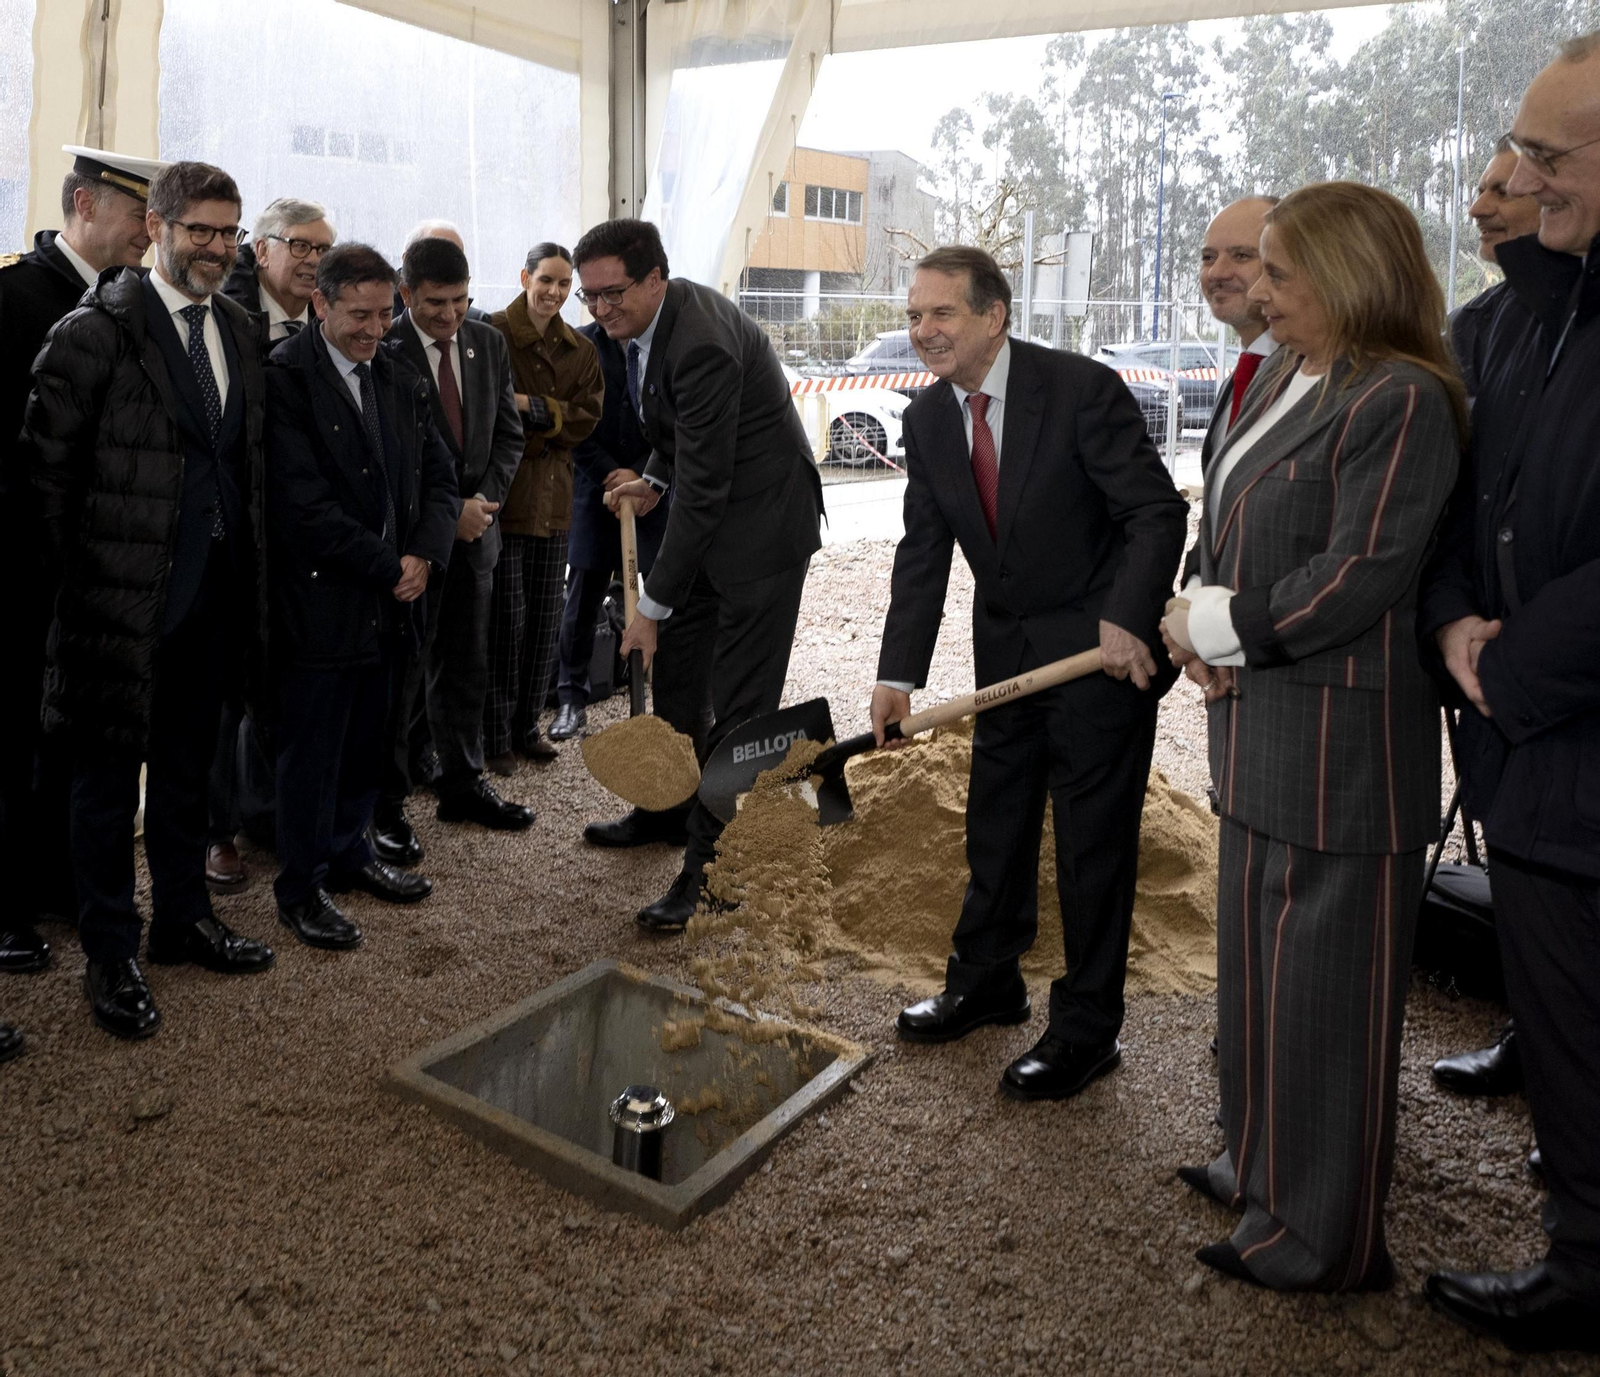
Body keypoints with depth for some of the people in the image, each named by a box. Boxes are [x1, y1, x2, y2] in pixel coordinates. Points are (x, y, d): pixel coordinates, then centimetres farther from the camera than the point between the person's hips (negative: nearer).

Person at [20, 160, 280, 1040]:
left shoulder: (237, 332, 10)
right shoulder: (95, 332, -10)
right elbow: (45, 463, -9)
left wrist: (245, 573, 9)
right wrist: (76, 573, -7)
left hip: (215, 594, 6)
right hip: (125, 595, -6)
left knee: (186, 763, 18)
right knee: (110, 775, 7)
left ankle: (182, 917, 35)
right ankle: (109, 956, 21)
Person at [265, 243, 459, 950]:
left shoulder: (399, 374, 9)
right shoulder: (285, 376, -12)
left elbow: (438, 473, 9)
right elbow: (304, 504, -18)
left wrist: (424, 556, -8)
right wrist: (389, 566, -14)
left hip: (390, 599, 6)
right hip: (320, 601, -6)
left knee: (366, 744, 16)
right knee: (311, 753, 5)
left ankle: (350, 853, 35)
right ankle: (300, 889, 20)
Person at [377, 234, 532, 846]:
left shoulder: (488, 343, 7)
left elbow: (507, 433, 10)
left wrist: (482, 501, -4)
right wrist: (447, 511, -16)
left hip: (472, 529, 6)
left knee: (465, 669, 14)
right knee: (399, 673, 1)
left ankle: (463, 785, 28)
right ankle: (385, 804, 13)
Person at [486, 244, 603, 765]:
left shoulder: (580, 350, 13)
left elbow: (585, 418, 2)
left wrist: (531, 406, -12)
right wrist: (546, 431, -11)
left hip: (553, 497, 6)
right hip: (503, 493, -5)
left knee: (545, 618, 9)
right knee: (505, 617, -4)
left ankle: (527, 724, 23)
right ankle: (495, 734, 9)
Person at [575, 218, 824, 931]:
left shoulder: (702, 344, -28)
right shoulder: (654, 319, 1)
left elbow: (702, 490, -28)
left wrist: (653, 605, -24)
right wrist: (654, 478, -2)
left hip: (759, 522, -10)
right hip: (706, 514, 10)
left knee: (737, 704, -6)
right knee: (673, 667, 17)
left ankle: (711, 867, 1)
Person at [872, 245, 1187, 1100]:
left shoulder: (1082, 390, -19)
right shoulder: (927, 420, 0)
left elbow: (1158, 512, -17)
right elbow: (922, 551, -1)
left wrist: (1128, 621, -29)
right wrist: (900, 672, -10)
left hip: (1105, 646, -6)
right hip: (1008, 650, 6)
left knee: (1093, 841, 3)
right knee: (995, 825, 18)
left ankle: (1086, 1030, 19)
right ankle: (986, 983, 38)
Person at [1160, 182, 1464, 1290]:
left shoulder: (1402, 400, -17)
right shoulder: (1280, 381, 12)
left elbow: (1359, 576, -22)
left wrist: (1218, 627, -12)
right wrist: (1202, 619, -2)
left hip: (1345, 741, -9)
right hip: (1261, 722, 9)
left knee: (1324, 986, 3)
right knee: (1262, 962, 19)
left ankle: (1327, 1236, 22)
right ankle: (1270, 1170, 39)